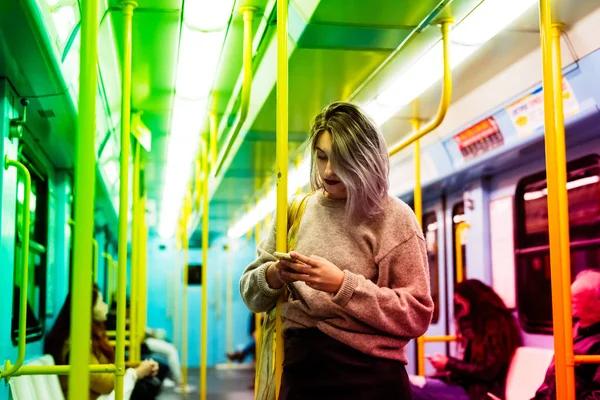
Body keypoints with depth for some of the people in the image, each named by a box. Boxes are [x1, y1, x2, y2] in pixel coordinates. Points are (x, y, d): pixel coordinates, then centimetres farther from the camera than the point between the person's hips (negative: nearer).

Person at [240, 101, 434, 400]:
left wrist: (343, 285, -19)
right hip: (300, 370, 3)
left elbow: (417, 315, -9)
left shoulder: (392, 217, -5)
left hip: (370, 375, -3)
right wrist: (273, 276, -14)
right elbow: (251, 294, 8)